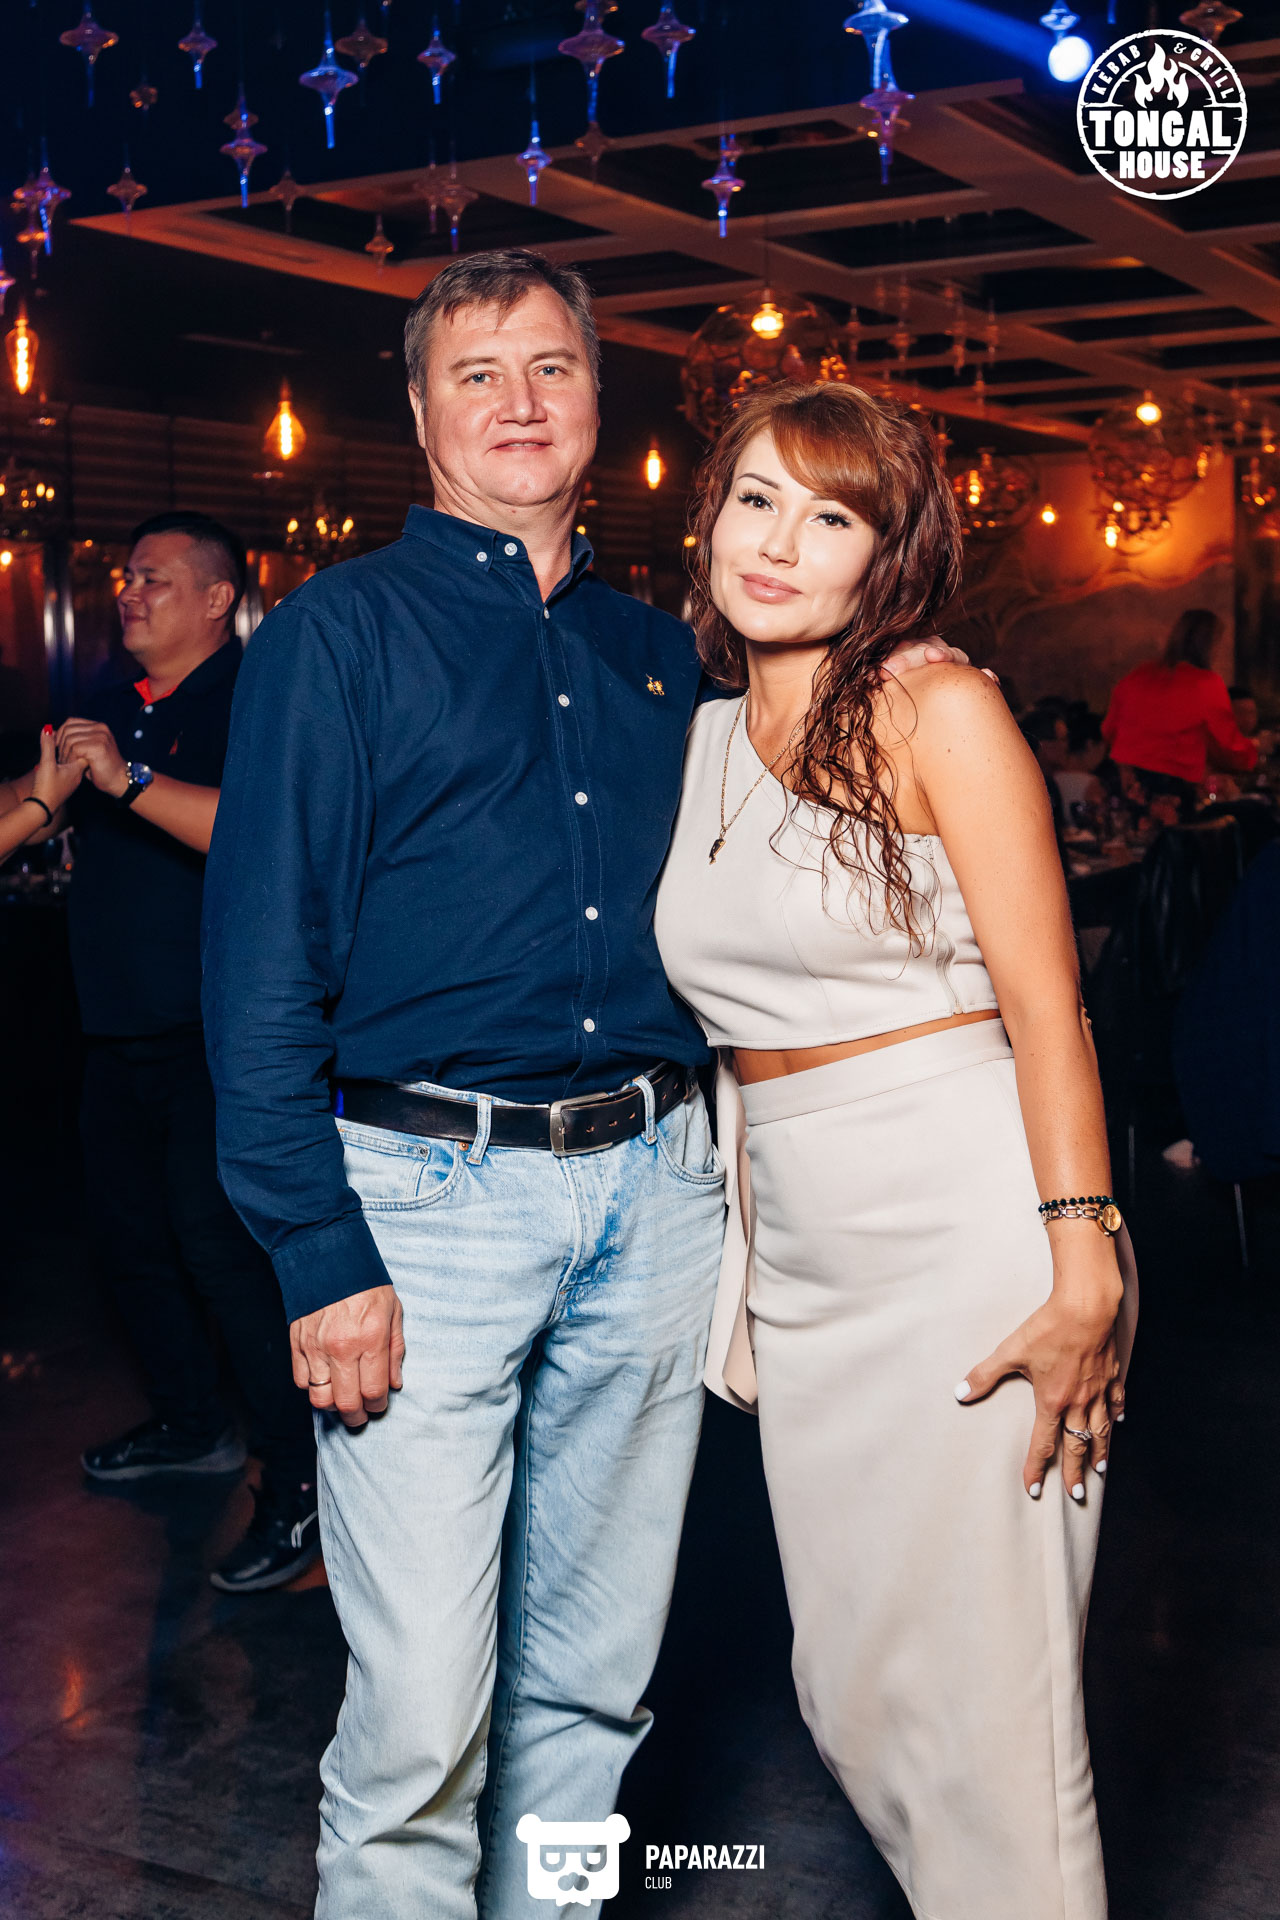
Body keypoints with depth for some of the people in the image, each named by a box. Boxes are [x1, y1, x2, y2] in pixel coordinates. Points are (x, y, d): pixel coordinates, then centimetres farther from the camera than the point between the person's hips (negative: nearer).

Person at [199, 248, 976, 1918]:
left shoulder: (659, 654, 16)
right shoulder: (342, 630, 0)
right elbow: (264, 959, -7)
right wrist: (322, 1255, -15)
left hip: (655, 1185, 5)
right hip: (429, 1195, -4)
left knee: (593, 1682, 14)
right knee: (423, 1715, -4)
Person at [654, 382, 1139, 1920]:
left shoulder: (938, 711, -6)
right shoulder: (702, 738, 12)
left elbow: (1045, 1003, -10)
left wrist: (1082, 1274, -17)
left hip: (967, 1241, -6)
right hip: (802, 1262, 6)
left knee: (979, 1699, 0)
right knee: (848, 1689, 14)